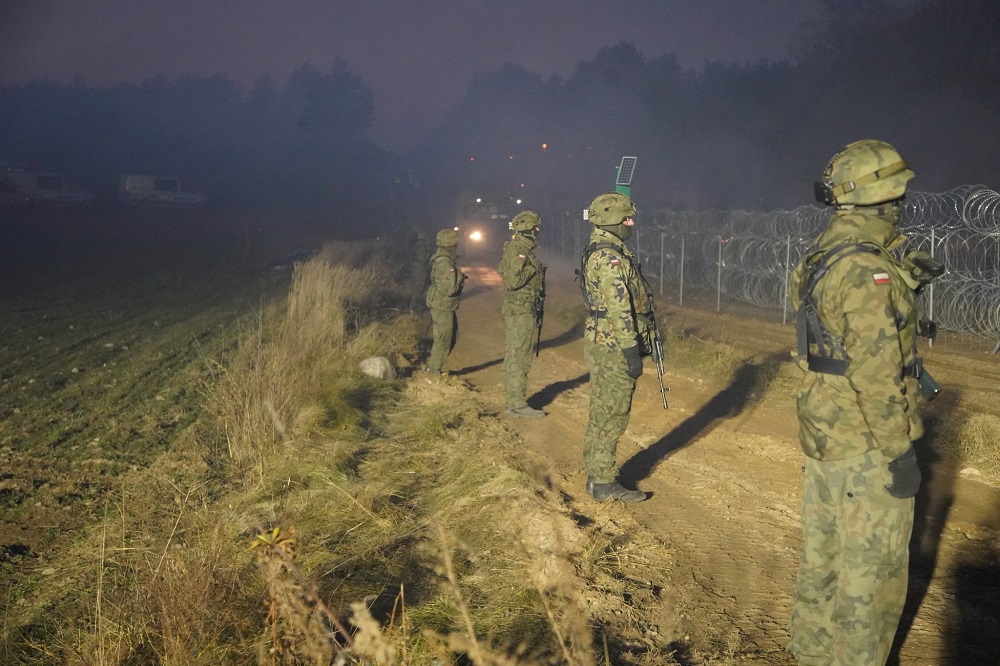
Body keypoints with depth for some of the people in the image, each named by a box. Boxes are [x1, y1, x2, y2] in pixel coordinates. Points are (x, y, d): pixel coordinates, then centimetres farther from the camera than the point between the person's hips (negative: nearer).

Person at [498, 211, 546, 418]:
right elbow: (512, 281, -25)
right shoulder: (516, 251, -16)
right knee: (518, 357, -9)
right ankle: (516, 404, -7)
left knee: (515, 356, 13)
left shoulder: (523, 250, 15)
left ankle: (512, 400, 19)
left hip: (525, 310, 10)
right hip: (520, 310, -10)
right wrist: (533, 268, -18)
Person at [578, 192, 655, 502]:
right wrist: (632, 351, -22)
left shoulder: (597, 253, 15)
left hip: (602, 344, 10)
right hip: (614, 348, -10)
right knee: (611, 416, -4)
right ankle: (604, 482, 2)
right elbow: (619, 308, -23)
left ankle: (597, 474, 24)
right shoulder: (609, 257, -19)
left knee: (602, 414, 15)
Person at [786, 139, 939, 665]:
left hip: (823, 430, 10)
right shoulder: (867, 267, -22)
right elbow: (876, 374, -23)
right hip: (865, 444, -10)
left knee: (823, 552, 20)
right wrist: (899, 451, -18)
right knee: (873, 570, 3)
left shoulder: (821, 256, 8)